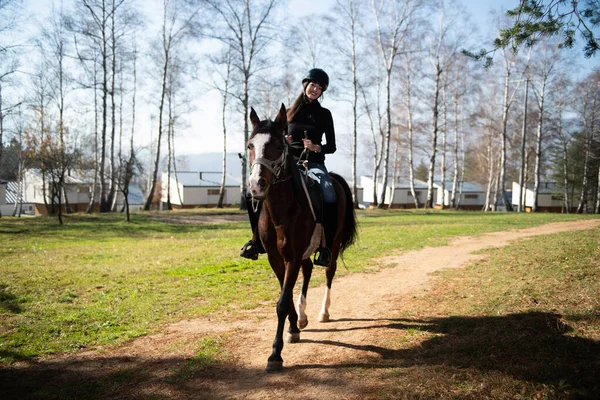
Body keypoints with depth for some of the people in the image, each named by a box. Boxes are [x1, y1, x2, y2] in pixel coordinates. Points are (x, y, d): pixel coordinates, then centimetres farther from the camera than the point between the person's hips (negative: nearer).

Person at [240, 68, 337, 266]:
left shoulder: (324, 114, 7)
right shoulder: (289, 112, 13)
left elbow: (331, 146, 4)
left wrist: (317, 148, -16)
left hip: (314, 164, -2)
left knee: (329, 196, -34)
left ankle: (326, 246, -24)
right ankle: (258, 239, -3)